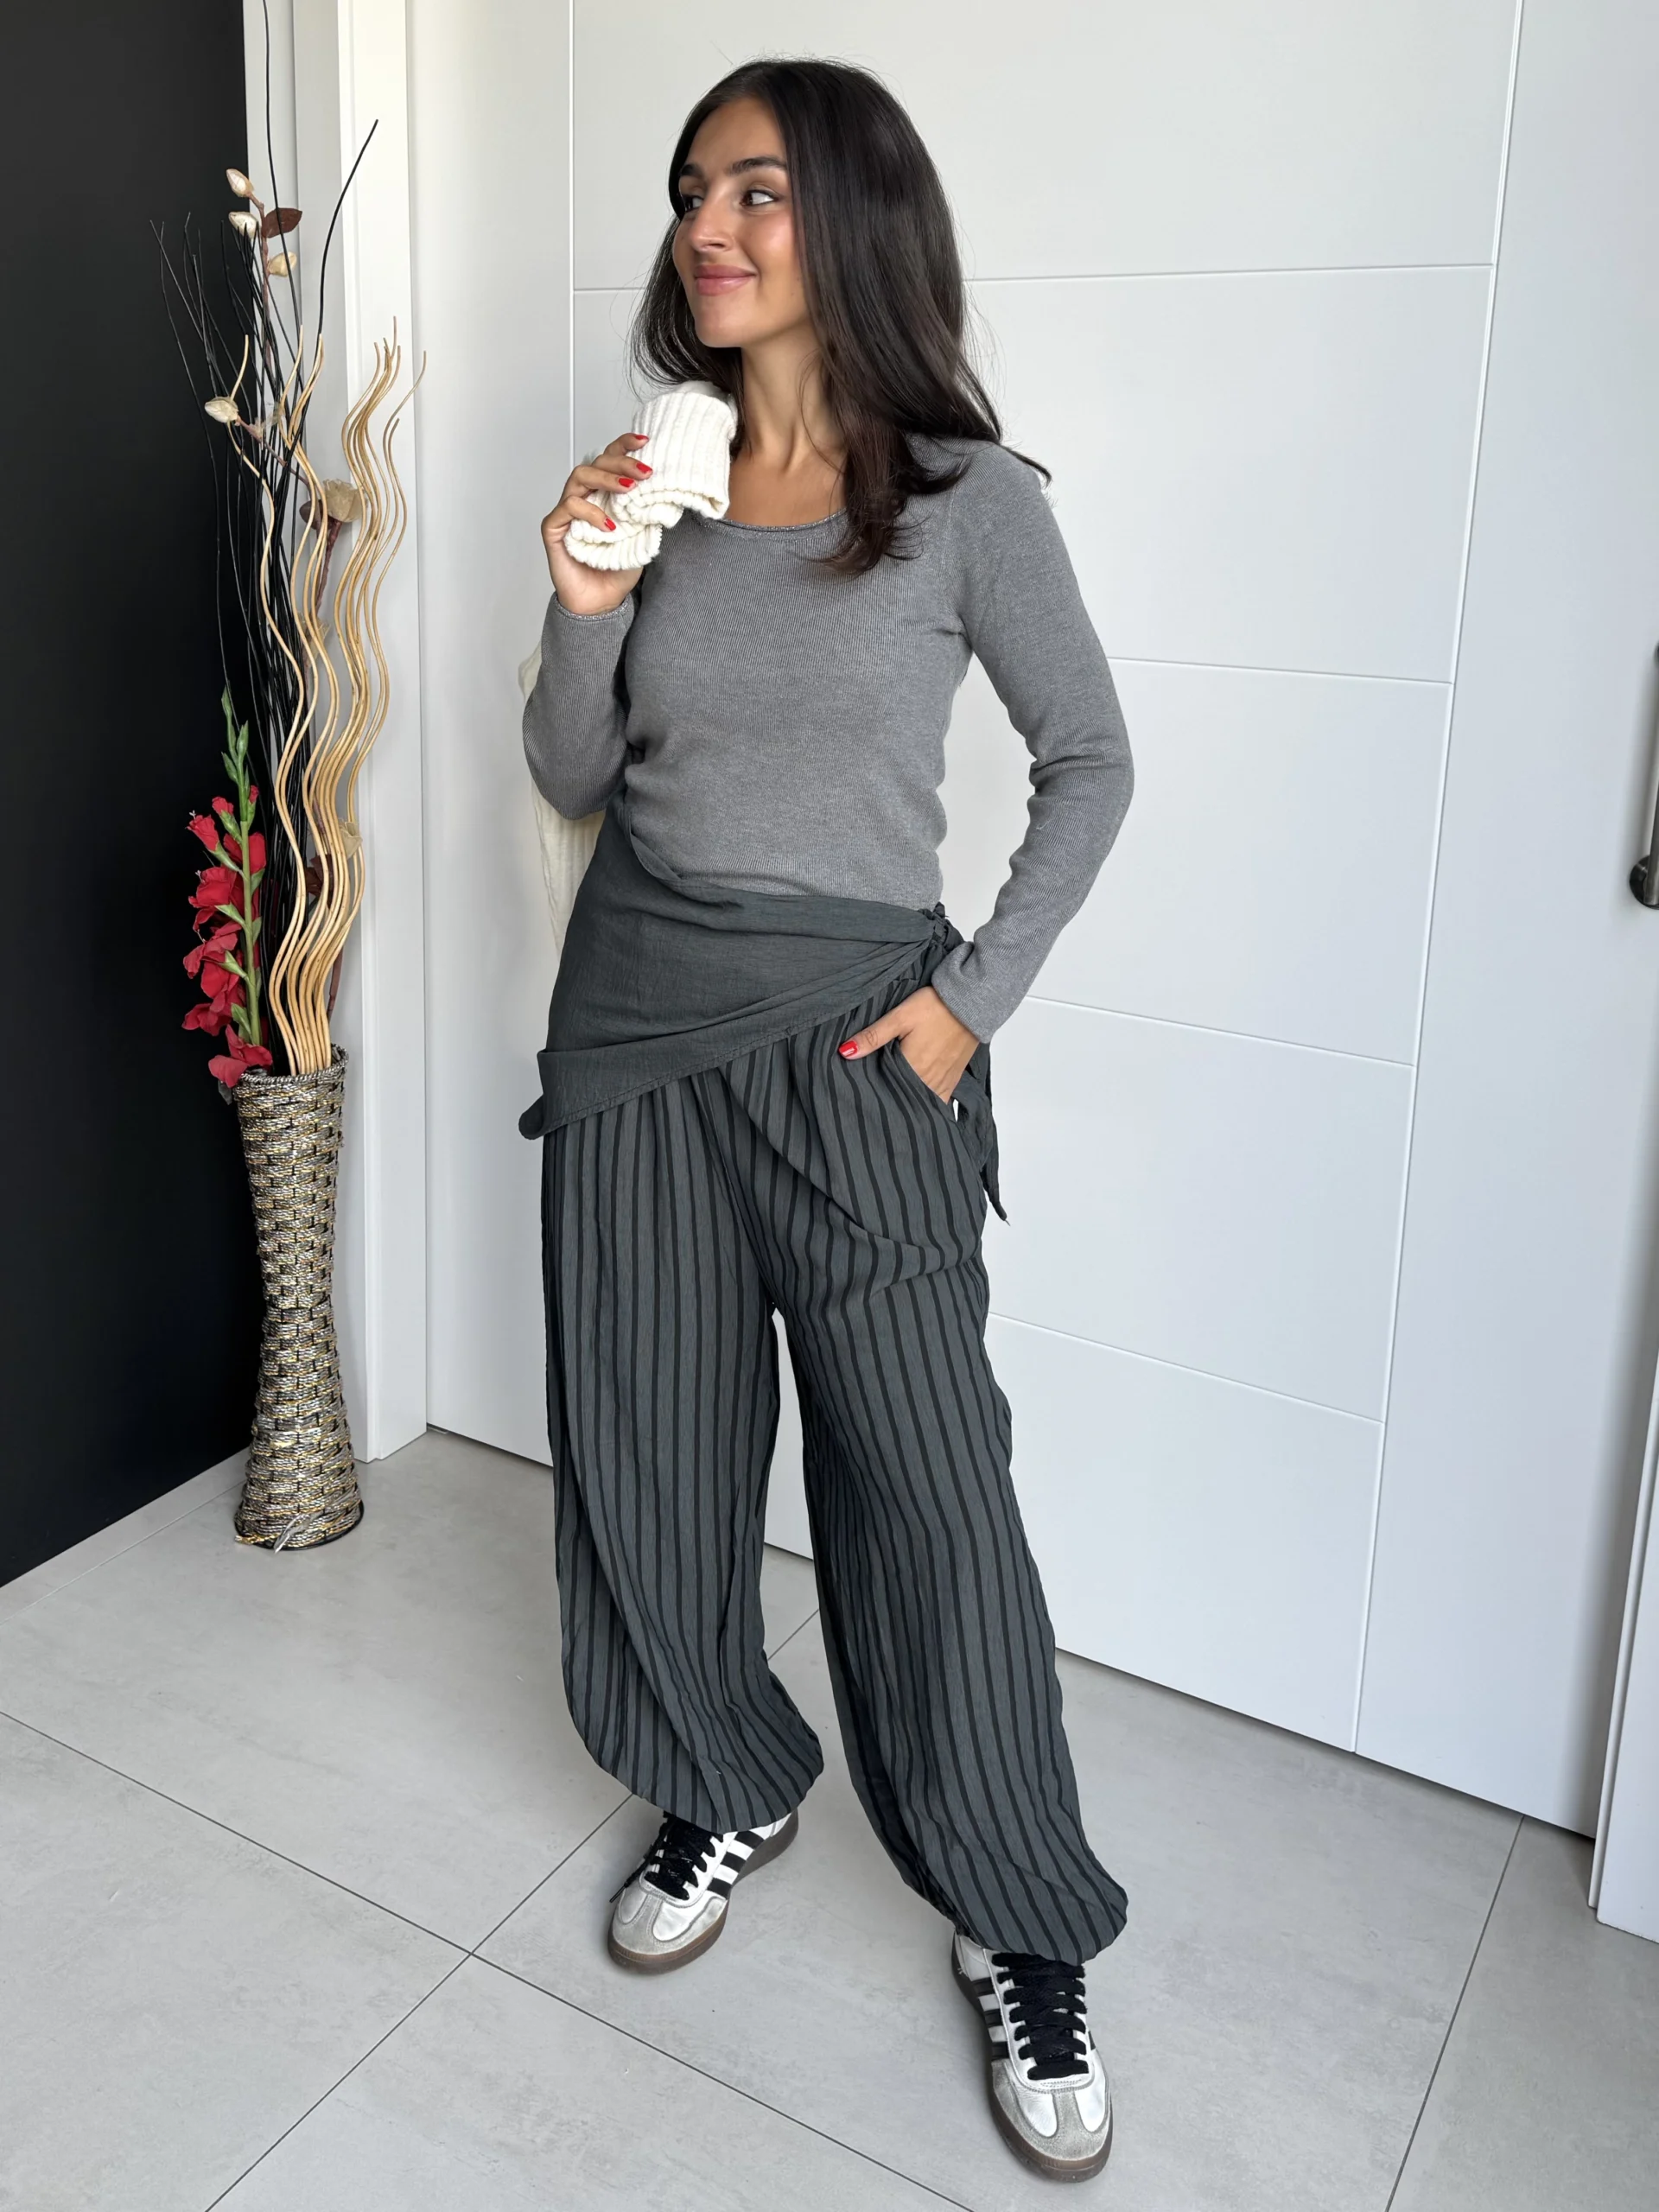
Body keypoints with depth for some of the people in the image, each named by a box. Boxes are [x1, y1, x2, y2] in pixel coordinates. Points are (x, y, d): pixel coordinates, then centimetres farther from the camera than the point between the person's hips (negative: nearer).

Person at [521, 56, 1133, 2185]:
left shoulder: (964, 495, -5)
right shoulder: (651, 481, 4)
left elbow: (1090, 763, 2)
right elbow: (571, 779, 9)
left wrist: (977, 993, -6)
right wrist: (581, 612, -10)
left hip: (857, 1030, -4)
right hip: (636, 1010, 4)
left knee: (927, 1472, -1)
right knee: (646, 1439, 11)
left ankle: (1021, 1927, 19)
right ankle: (728, 1790, 36)